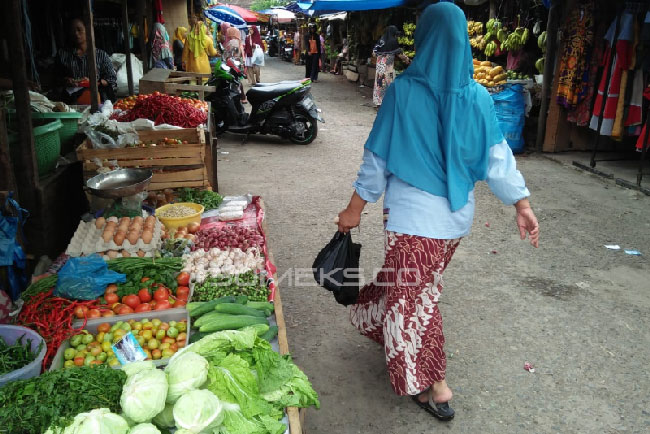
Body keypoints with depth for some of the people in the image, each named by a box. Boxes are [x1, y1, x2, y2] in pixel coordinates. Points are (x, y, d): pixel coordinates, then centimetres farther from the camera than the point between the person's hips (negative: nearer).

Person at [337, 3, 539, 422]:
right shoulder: (478, 96, -3)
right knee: (419, 284, 25)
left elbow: (378, 155, -9)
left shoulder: (404, 91, -14)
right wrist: (523, 203, 4)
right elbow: (497, 155, -3)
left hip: (415, 215, -5)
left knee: (415, 294, 9)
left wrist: (355, 207, 0)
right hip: (458, 214, 5)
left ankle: (434, 386, 17)